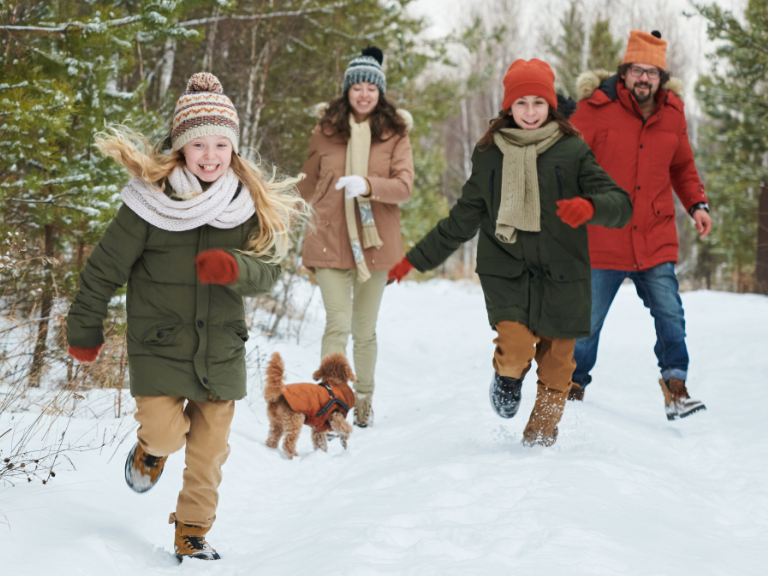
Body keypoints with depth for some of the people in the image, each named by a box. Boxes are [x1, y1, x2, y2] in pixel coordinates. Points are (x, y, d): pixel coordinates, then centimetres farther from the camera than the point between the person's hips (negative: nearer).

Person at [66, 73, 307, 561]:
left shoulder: (248, 205, -3)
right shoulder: (150, 200, -12)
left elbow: (268, 273, -3)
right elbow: (106, 268, -3)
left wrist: (233, 268, -26)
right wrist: (85, 331, 4)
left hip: (221, 347, 3)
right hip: (159, 342, -3)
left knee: (210, 448, 7)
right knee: (167, 434, -12)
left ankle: (193, 531, 25)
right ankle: (151, 445, 25)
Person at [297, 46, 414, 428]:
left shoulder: (395, 133, 1)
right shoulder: (325, 131, 3)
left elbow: (404, 185, -11)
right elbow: (310, 182, 18)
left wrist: (367, 185, -26)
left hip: (375, 242, 1)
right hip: (331, 241, 0)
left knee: (365, 330, 12)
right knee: (338, 325, -12)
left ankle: (364, 399, 29)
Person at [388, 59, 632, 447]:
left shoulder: (571, 151, 0)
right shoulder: (489, 154, 8)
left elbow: (620, 204, -5)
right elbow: (463, 219, 18)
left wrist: (589, 206, -28)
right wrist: (416, 259, 18)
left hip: (560, 274, 0)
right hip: (505, 270, 0)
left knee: (556, 363, 4)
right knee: (516, 348, -19)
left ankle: (540, 437, 27)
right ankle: (508, 375, 17)